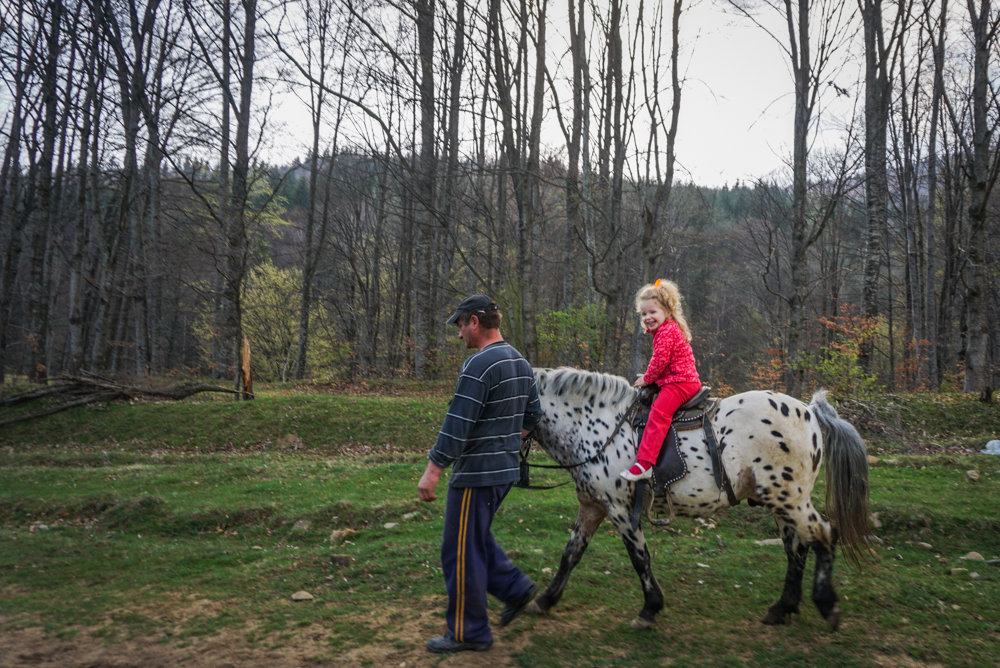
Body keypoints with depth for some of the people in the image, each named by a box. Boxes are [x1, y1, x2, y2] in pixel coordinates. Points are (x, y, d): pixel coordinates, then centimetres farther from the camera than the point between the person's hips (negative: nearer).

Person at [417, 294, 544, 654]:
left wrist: (432, 471, -19)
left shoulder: (479, 365, -19)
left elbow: (456, 425, -23)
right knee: (475, 539, 25)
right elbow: (533, 416, 16)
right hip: (506, 469, 9)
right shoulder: (522, 364, 9)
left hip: (476, 474, -9)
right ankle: (515, 587, 20)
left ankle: (468, 633, 15)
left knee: (461, 552, 4)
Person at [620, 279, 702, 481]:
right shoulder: (666, 330, 21)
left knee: (658, 412, -25)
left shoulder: (666, 330, -13)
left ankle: (644, 464, -35)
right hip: (680, 381, 12)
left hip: (679, 382, -12)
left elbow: (660, 359, -18)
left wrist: (647, 379, -4)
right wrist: (650, 378, 18)